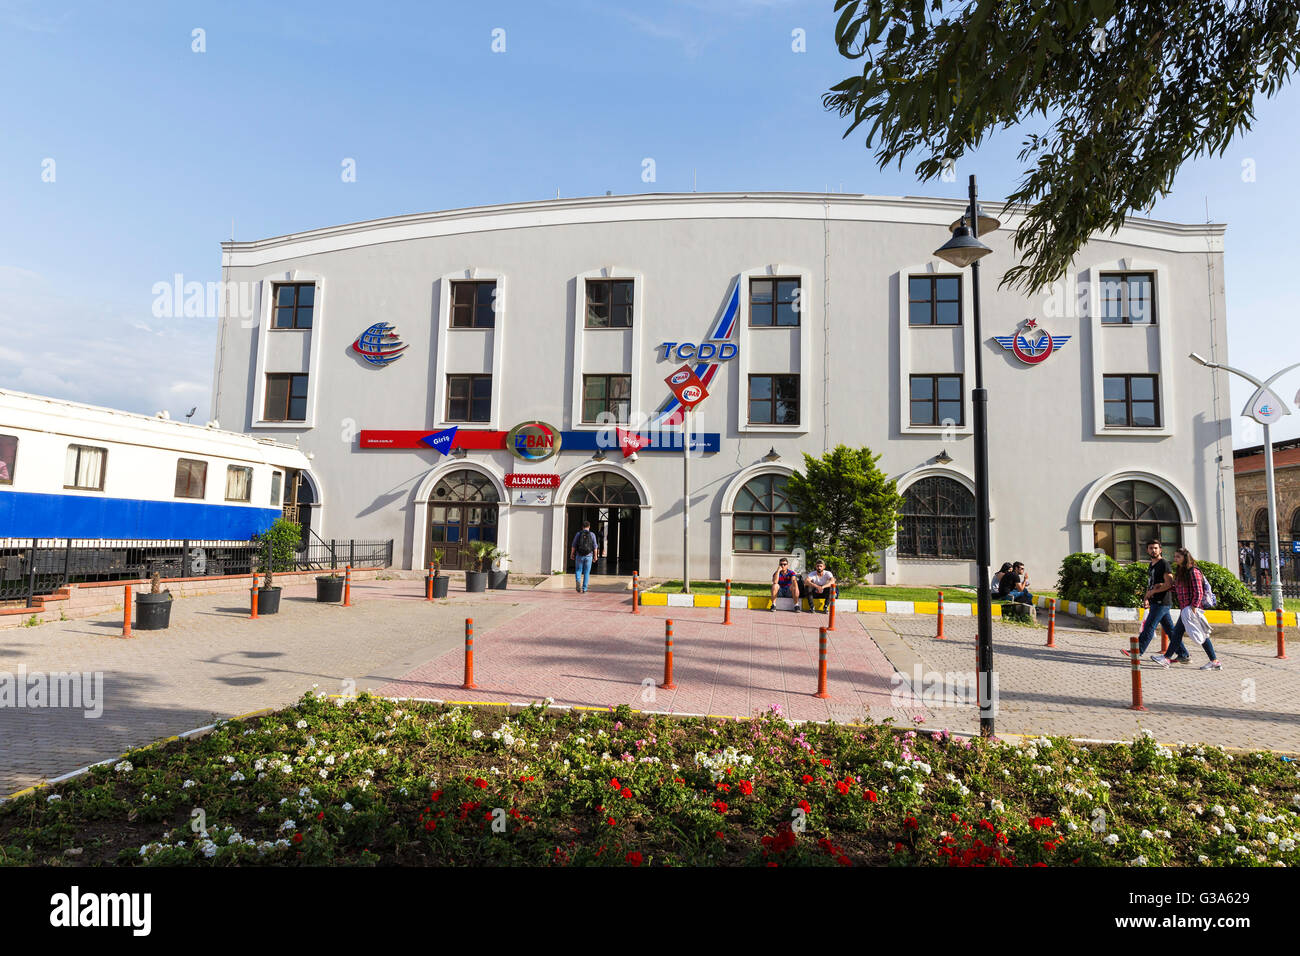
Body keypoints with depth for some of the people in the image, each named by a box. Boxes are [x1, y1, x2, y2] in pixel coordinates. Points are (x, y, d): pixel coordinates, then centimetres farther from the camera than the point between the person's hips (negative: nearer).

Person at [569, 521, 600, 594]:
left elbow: (573, 545, -1)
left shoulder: (578, 534, 0)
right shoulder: (592, 534, -1)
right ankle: (584, 589, 7)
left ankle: (578, 581, -18)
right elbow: (595, 546, -3)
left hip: (579, 555, 0)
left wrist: (572, 554, 9)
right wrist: (595, 556, 6)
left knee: (578, 571, 10)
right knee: (586, 573, 8)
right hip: (588, 556, 0)